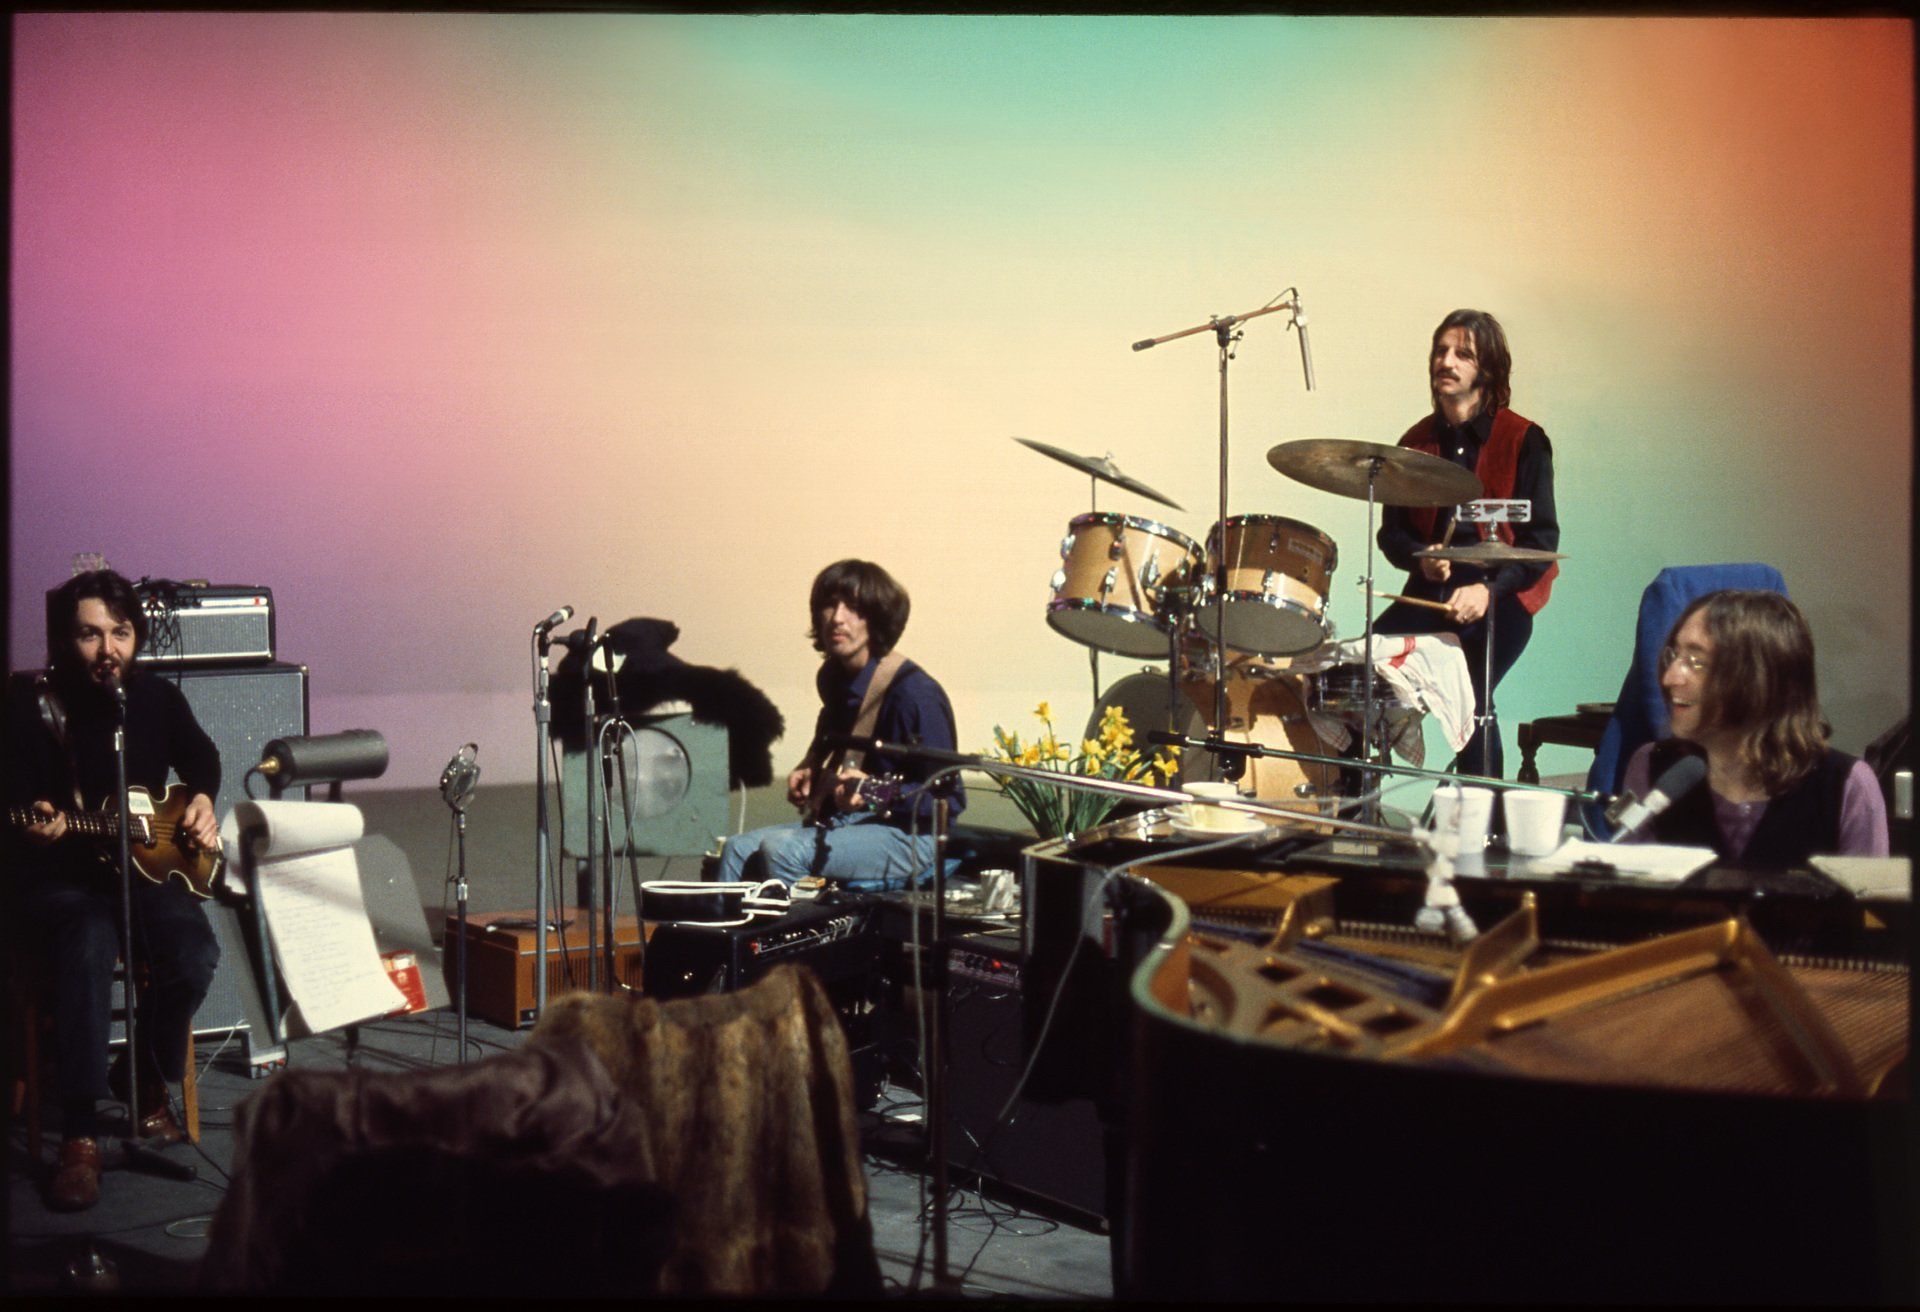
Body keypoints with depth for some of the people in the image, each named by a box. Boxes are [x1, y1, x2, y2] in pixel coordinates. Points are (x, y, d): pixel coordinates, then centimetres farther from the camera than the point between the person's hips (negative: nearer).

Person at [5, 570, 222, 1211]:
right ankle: (80, 1133, -29)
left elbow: (201, 756, 25)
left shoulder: (159, 698, 4)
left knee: (195, 952, -26)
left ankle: (147, 1085, 3)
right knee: (89, 948, -37)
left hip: (144, 867, 4)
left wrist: (202, 800, 6)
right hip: (57, 878, -3)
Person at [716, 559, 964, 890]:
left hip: (906, 834, -8)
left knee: (781, 849, -27)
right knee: (740, 849, -7)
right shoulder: (832, 676, 6)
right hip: (838, 819, 8)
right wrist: (809, 767, 13)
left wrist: (874, 795, -31)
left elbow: (947, 798, -18)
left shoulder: (914, 694, -20)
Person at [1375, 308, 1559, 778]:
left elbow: (1541, 538, -6)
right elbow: (1392, 531, 14)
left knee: (1467, 701, -24)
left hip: (1500, 598, -4)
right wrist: (1420, 559, -9)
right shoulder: (1417, 442, 12)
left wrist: (1488, 589, -20)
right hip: (1429, 592, 4)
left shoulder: (1523, 440, -2)